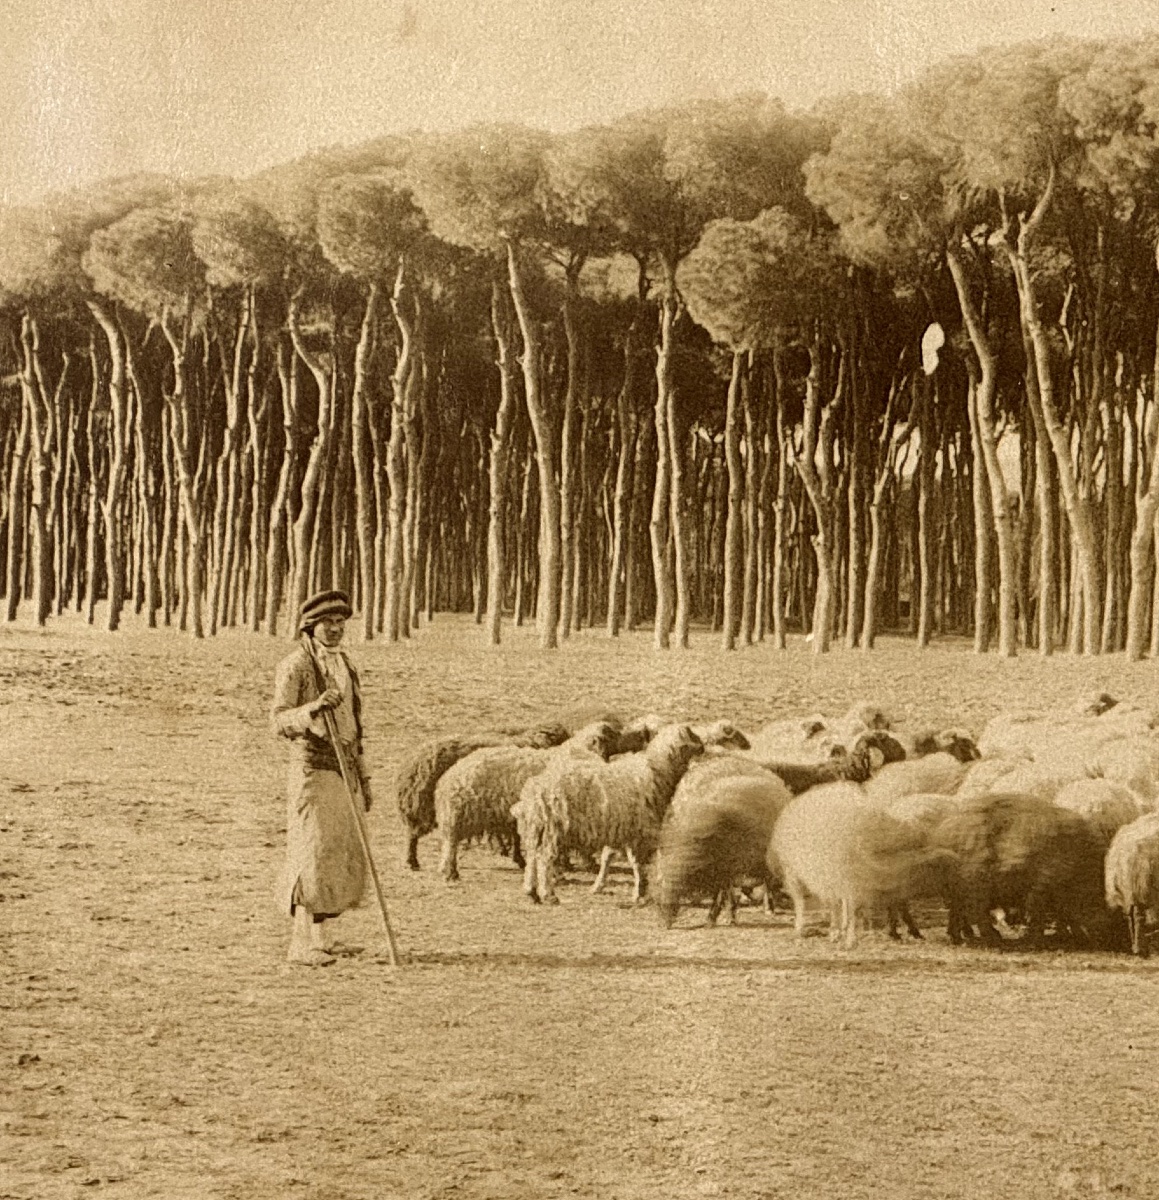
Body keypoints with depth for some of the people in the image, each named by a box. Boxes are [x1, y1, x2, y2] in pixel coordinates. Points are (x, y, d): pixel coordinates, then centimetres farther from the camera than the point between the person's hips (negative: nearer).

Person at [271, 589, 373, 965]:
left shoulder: (344, 664, 15)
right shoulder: (294, 666, -9)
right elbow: (280, 722, -19)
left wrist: (363, 777, 19)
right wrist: (313, 707, -36)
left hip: (345, 768, 8)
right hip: (313, 768, -8)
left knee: (343, 854, 9)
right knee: (313, 853, -12)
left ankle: (323, 937, 18)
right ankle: (301, 945, -10)